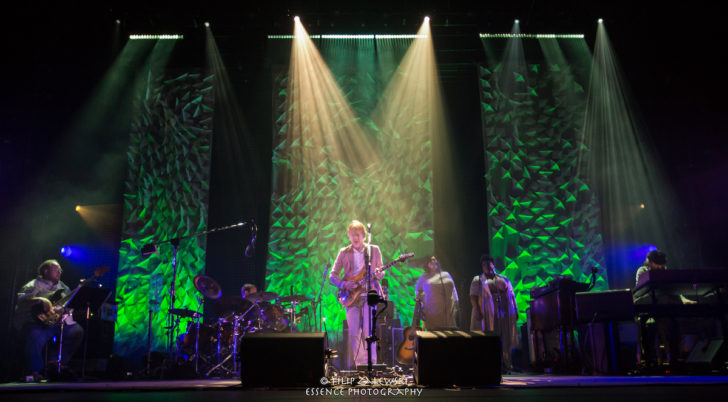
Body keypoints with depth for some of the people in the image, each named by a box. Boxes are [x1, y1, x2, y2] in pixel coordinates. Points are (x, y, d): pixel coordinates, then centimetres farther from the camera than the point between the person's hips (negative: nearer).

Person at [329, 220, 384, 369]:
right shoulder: (344, 253, 7)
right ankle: (356, 365, 10)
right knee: (353, 333, 0)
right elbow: (332, 276, 7)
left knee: (368, 331, -8)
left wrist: (379, 274, -13)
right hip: (351, 295, 1)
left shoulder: (374, 250, 6)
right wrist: (344, 284, -12)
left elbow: (381, 271, 11)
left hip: (369, 294, -1)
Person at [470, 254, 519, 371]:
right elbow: (473, 297, -1)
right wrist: (477, 311, -15)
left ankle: (507, 364, 9)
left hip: (504, 314, 3)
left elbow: (512, 296, 16)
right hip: (487, 315, -3)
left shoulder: (504, 279, 19)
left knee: (506, 340, 3)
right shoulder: (478, 280, 9)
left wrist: (515, 311, 6)